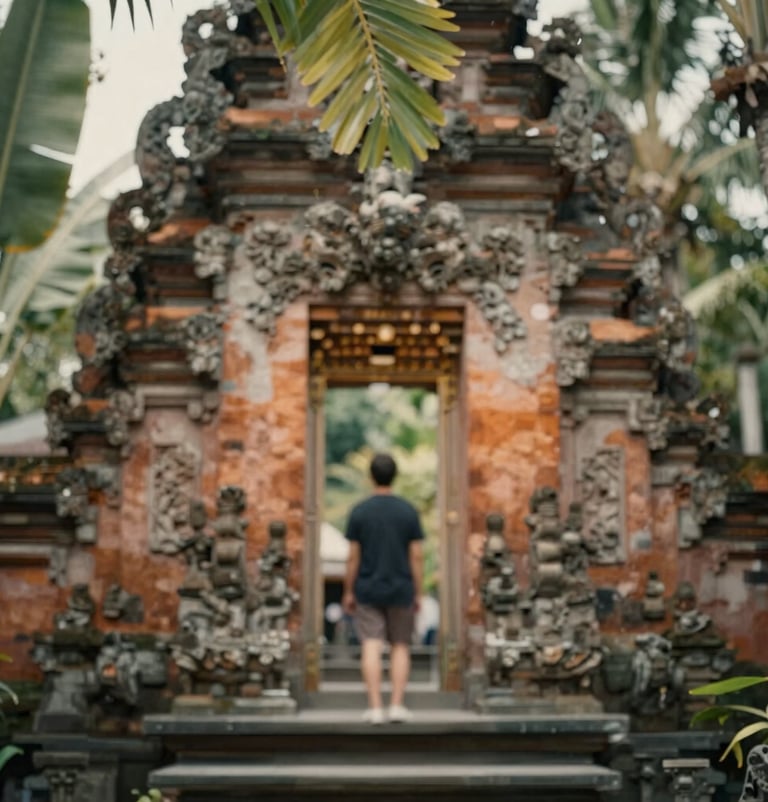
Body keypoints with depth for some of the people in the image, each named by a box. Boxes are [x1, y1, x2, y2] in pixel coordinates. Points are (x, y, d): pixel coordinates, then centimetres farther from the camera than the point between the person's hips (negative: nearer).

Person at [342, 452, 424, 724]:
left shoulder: (359, 511, -5)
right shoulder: (409, 511, -3)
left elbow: (353, 557, -5)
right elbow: (416, 556, -4)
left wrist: (348, 592, 4)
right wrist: (417, 593, 4)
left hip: (367, 590, -1)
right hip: (400, 590, 1)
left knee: (371, 647, -1)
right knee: (400, 646, 10)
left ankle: (375, 707, -6)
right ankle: (397, 705, 5)